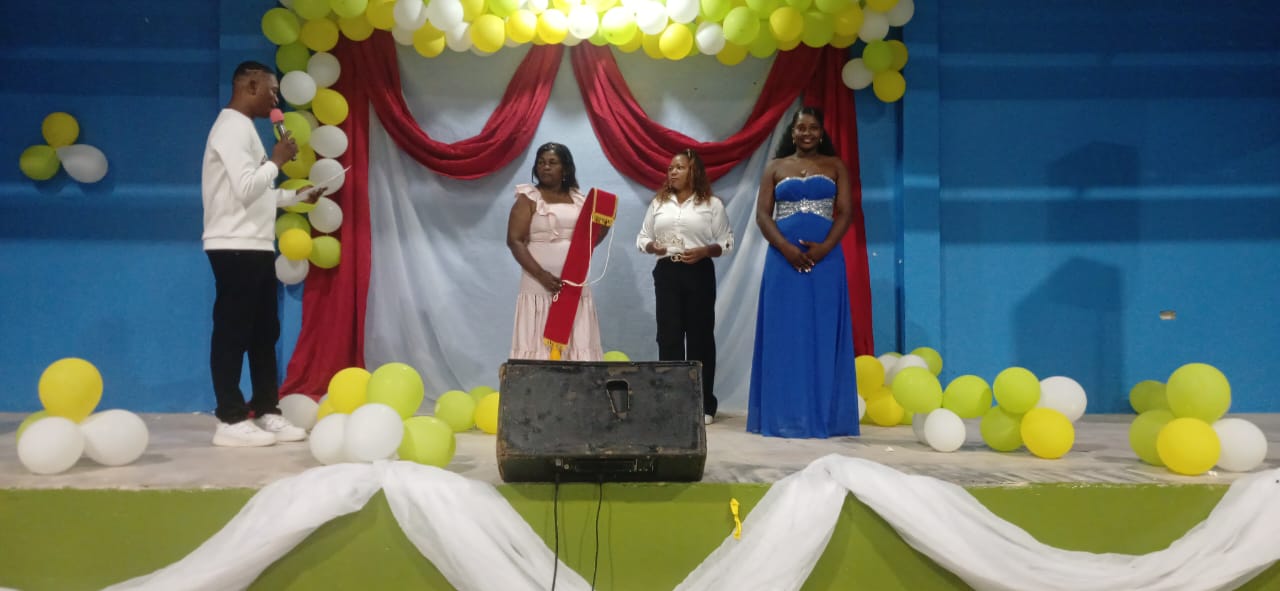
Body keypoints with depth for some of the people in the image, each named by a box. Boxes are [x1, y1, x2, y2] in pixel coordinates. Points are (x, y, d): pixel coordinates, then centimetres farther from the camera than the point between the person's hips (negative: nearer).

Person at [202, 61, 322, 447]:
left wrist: (302, 196, 21)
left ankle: (266, 412, 19)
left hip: (256, 248, 10)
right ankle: (231, 420, 2)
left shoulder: (244, 128, 20)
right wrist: (277, 160, -8)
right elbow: (246, 189, -21)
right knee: (232, 334, -4)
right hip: (235, 248, -10)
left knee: (264, 333, 12)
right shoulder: (233, 127, -11)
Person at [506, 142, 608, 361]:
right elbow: (514, 241, -7)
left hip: (575, 286, 4)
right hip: (540, 286, -4)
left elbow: (590, 239, 18)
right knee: (539, 344, -7)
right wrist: (541, 274, -18)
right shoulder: (528, 198, 1)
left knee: (577, 344, 1)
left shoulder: (578, 199, 13)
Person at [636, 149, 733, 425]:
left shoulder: (712, 204, 3)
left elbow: (726, 242, 2)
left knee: (700, 336, 0)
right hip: (666, 272, 3)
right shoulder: (658, 203, 12)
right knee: (668, 336, 1)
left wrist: (704, 251, -15)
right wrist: (652, 246, -8)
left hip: (699, 273, -2)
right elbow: (642, 237, 13)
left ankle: (703, 405, 8)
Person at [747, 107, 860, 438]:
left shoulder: (835, 166, 10)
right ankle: (784, 416, 5)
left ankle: (824, 415, 6)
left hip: (825, 259, 0)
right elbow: (762, 214, 3)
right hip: (783, 260, 0)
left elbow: (846, 211, 2)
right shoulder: (775, 168, 11)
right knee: (784, 335, 0)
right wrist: (786, 248, -13)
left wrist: (824, 247, -14)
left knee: (823, 335, 0)